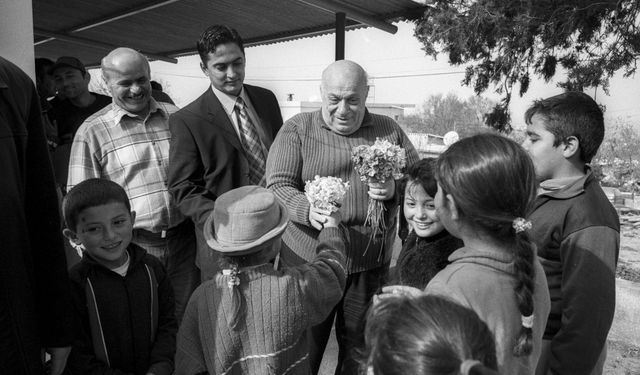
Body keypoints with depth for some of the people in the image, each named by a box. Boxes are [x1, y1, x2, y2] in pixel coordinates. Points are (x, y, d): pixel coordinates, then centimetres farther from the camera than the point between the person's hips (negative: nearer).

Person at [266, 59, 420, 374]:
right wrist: (308, 210, -27)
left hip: (371, 262, 3)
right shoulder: (297, 129, -2)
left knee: (359, 348, 18)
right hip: (308, 258, -2)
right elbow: (277, 185, -7)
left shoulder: (388, 130, 6)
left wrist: (396, 188, -14)